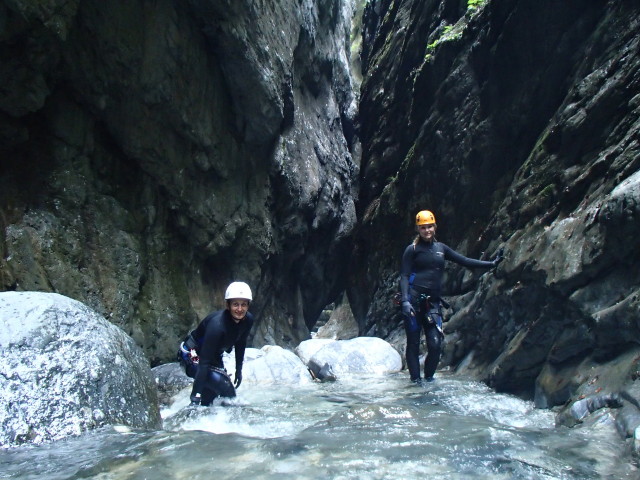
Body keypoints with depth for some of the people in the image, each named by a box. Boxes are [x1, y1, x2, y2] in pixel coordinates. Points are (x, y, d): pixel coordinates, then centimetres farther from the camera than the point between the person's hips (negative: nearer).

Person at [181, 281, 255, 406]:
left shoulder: (248, 320, -17)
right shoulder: (217, 324, -37)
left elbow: (240, 344, 3)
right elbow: (204, 362, -37)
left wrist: (239, 370, 10)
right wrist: (195, 395, -38)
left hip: (215, 356, 7)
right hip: (194, 354, -7)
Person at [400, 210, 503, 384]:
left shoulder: (441, 248, 17)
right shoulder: (412, 249, 3)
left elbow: (465, 261, 19)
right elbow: (404, 276, -4)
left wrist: (491, 264, 15)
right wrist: (405, 301, -16)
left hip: (433, 303, 4)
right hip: (414, 300, -4)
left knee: (436, 344, -4)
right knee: (413, 344, 0)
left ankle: (429, 378, 14)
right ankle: (416, 380, 7)